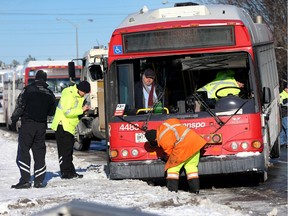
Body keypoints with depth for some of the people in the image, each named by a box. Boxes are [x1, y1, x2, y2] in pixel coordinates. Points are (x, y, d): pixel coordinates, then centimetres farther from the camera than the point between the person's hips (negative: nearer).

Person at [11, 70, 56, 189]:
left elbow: (20, 105, -11)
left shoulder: (28, 89, -7)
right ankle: (39, 180, 9)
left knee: (23, 152, -2)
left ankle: (25, 180, -10)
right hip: (41, 126, 4)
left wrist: (14, 119, -2)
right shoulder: (49, 94, 7)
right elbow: (52, 112, 14)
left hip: (27, 124, -4)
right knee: (39, 152, 10)